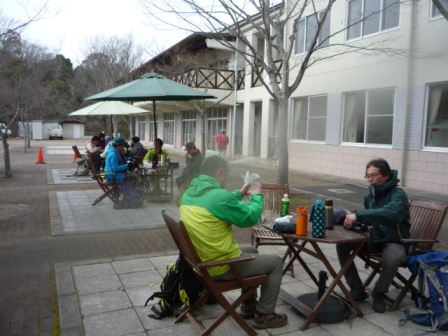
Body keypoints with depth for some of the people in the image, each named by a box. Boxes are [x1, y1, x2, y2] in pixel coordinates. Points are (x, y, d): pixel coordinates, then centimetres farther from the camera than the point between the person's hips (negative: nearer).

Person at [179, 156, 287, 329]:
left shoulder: (189, 194, 3)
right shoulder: (220, 195, -25)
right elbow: (250, 217, -13)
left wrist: (240, 194, 21)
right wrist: (256, 196, 4)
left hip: (203, 261, 9)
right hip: (222, 266, -9)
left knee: (252, 251, 31)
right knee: (276, 262, 8)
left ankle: (248, 305, 38)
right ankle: (264, 315, 19)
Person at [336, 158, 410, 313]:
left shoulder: (398, 194, -20)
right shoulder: (372, 193, 2)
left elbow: (390, 214, -43)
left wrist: (358, 215, -48)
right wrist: (352, 217, -6)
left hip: (394, 242, -6)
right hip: (374, 238, 7)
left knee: (392, 259, -38)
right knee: (342, 244, -11)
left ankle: (379, 293, -7)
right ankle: (357, 289, 1)